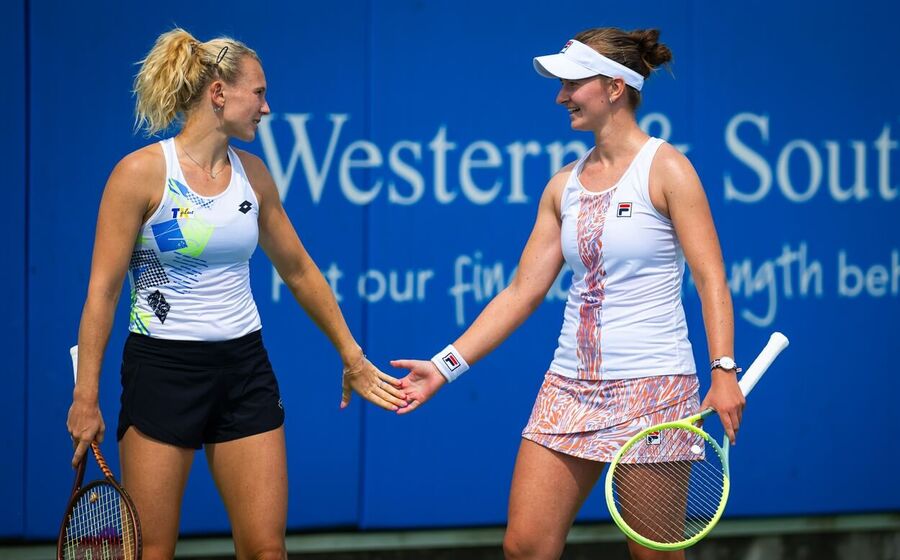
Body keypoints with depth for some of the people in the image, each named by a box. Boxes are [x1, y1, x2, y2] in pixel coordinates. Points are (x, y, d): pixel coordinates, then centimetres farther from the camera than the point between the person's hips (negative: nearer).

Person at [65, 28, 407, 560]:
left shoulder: (253, 173, 6)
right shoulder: (142, 172, -10)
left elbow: (299, 270, 18)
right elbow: (102, 290, -9)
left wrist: (352, 357, 22)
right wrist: (86, 395, -12)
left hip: (243, 367, 5)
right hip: (163, 370, -5)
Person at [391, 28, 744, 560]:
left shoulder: (665, 168, -6)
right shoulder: (564, 185, 11)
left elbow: (710, 279, -10)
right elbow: (523, 290, 12)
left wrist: (724, 370, -21)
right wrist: (446, 365, 6)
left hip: (651, 390, -6)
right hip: (570, 389, 6)